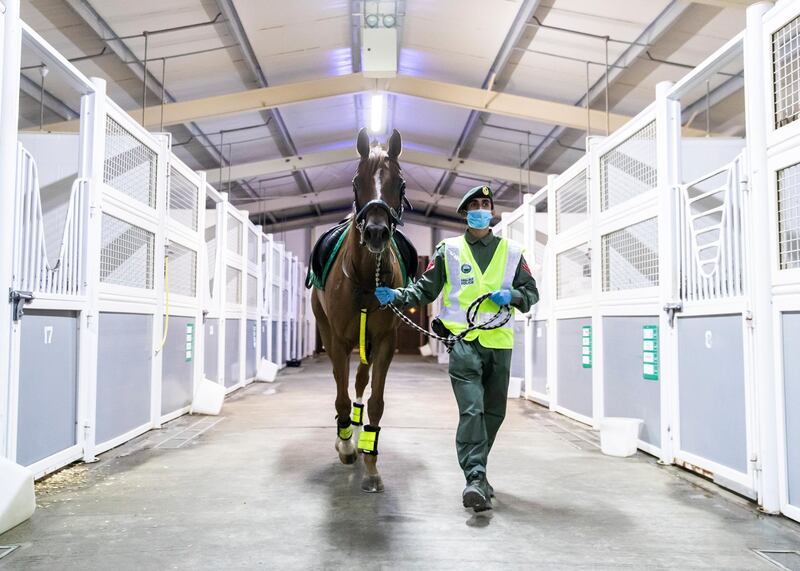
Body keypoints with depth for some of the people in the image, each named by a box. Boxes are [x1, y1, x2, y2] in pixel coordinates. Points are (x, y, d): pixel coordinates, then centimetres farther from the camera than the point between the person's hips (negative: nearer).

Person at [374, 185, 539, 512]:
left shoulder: (511, 252, 11)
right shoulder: (448, 251, 6)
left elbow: (532, 292, 14)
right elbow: (425, 289, 5)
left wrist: (512, 295, -7)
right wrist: (397, 297, -12)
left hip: (500, 342, 4)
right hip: (463, 341, -3)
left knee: (494, 411, 12)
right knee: (471, 410, -15)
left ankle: (476, 470, 30)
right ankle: (475, 478, -13)